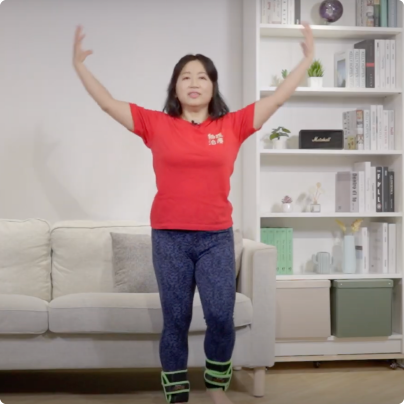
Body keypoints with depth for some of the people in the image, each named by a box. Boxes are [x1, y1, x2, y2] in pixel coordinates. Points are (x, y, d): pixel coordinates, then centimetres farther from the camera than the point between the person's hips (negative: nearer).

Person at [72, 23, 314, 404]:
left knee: (221, 318, -1)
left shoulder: (232, 125, 3)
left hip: (217, 238, 1)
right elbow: (108, 103, 5)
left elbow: (277, 98, 4)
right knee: (175, 321, 7)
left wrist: (308, 58, 5)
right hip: (169, 238, 0)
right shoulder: (157, 124, 3)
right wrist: (79, 64, 3)